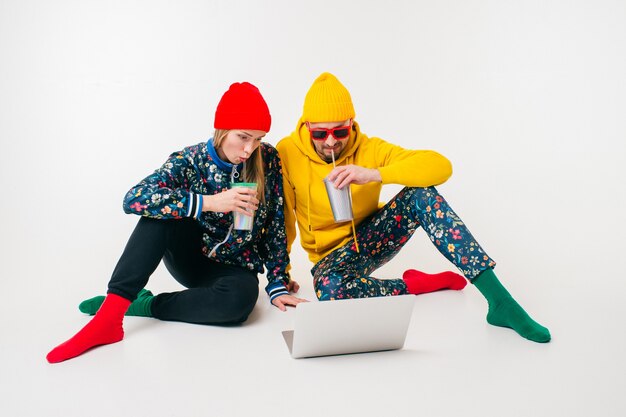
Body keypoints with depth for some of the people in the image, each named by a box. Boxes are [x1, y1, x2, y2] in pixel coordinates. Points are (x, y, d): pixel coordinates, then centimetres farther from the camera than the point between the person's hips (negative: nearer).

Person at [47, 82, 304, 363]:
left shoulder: (268, 159, -10)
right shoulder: (190, 160, -15)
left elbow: (276, 224, -5)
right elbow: (133, 199, -30)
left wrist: (278, 283, -10)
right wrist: (209, 202, -38)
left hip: (234, 267, 0)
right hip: (190, 256, 0)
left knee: (240, 299, -37)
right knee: (161, 207, -29)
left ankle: (143, 305, -17)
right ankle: (109, 315, -33)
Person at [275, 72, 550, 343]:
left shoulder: (370, 149, -15)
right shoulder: (287, 153, -15)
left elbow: (441, 166, -29)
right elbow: (283, 217, -5)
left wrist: (374, 174, -41)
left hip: (372, 238, 1)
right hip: (332, 254, -1)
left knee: (421, 192, -29)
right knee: (329, 289, -40)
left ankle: (500, 300, -32)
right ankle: (412, 285, -12)